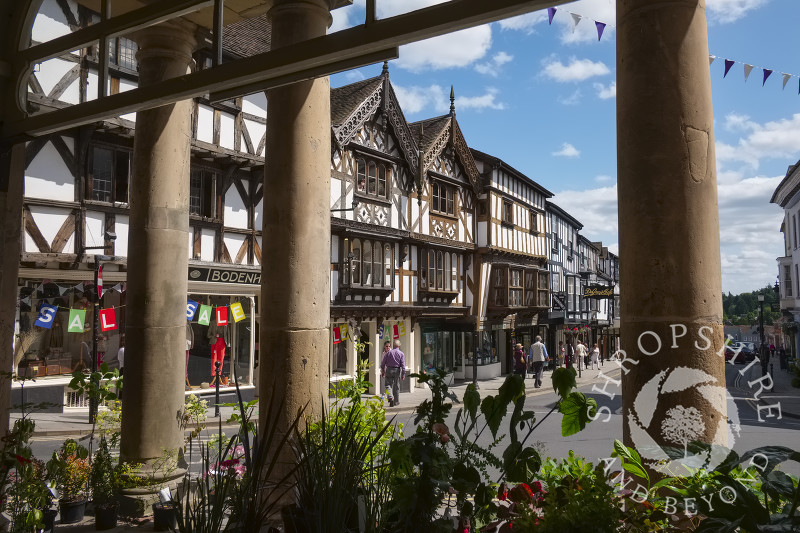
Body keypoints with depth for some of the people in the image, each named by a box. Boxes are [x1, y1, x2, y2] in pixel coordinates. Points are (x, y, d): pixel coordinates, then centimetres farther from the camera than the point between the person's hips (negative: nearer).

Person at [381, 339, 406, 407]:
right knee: (396, 386, 11)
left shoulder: (388, 352, 0)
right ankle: (396, 401, 18)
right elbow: (403, 365, -7)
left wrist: (383, 371, 12)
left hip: (389, 370, 0)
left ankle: (390, 397, -20)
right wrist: (403, 374, -2)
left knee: (389, 385, 4)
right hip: (397, 370, 0)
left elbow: (383, 363, 2)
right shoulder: (401, 353, -3)